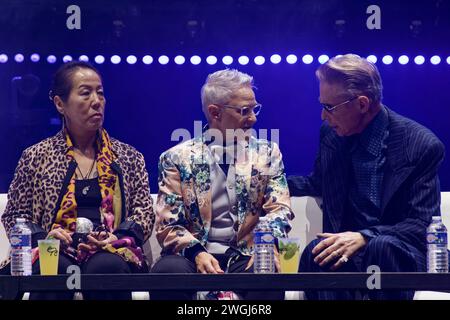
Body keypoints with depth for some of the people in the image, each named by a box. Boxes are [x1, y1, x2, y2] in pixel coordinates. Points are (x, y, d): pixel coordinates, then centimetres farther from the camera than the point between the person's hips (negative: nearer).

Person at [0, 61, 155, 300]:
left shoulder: (129, 158, 17)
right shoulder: (35, 157, 14)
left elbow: (144, 212, 12)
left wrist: (117, 238, -8)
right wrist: (41, 237, -7)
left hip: (111, 255, 1)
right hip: (55, 253, -1)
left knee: (106, 267, -36)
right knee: (55, 269, -38)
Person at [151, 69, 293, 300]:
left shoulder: (266, 153, 12)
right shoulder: (178, 158, 6)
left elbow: (279, 209, 3)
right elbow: (168, 224, 1)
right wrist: (196, 252, -19)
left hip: (245, 256, 1)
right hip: (193, 255, -1)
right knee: (168, 270, -34)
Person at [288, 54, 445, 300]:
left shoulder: (423, 145, -8)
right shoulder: (330, 133, 7)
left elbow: (421, 225, -10)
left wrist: (364, 237, -26)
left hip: (394, 252, -3)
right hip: (344, 245, 3)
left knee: (380, 246, -39)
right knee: (315, 252, -33)